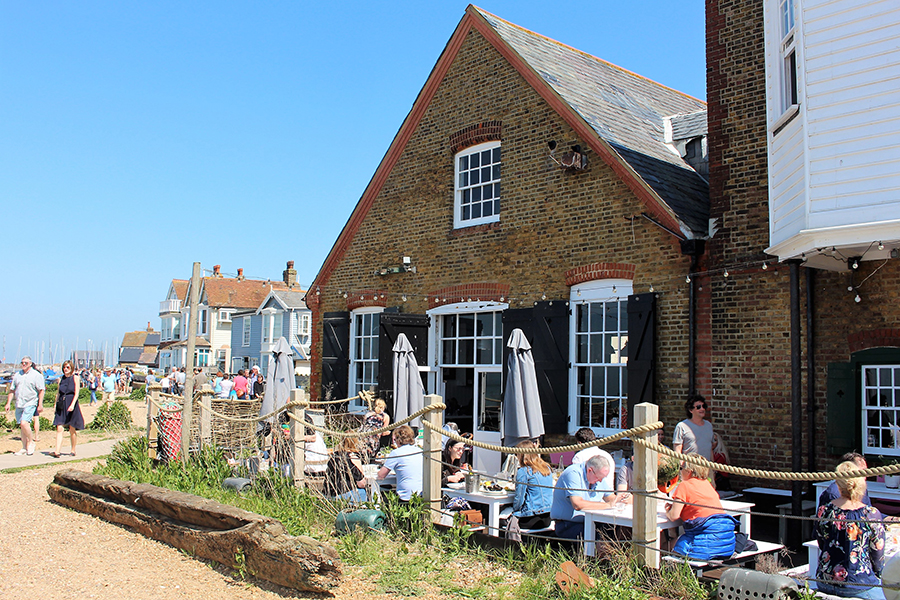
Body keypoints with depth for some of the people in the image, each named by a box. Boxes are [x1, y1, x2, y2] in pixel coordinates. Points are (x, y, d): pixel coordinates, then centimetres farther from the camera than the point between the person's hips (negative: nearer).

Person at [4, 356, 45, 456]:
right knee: (21, 426, 9)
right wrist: (8, 403, 10)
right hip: (19, 404, 6)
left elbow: (41, 390, -6)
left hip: (30, 404, -6)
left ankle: (31, 442, 0)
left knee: (24, 423, -19)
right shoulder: (17, 375, 14)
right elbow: (12, 390, 17)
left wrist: (40, 405, -12)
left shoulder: (36, 375, -2)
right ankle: (25, 448, 16)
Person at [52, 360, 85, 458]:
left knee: (72, 430, 4)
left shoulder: (75, 378, 0)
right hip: (61, 406, 3)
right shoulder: (61, 379, 13)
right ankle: (57, 451, -13)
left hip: (71, 405, -3)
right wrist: (56, 404, 11)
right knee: (59, 429, -7)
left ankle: (73, 450, 16)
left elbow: (76, 393, -8)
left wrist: (72, 405, -20)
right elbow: (58, 393, 18)